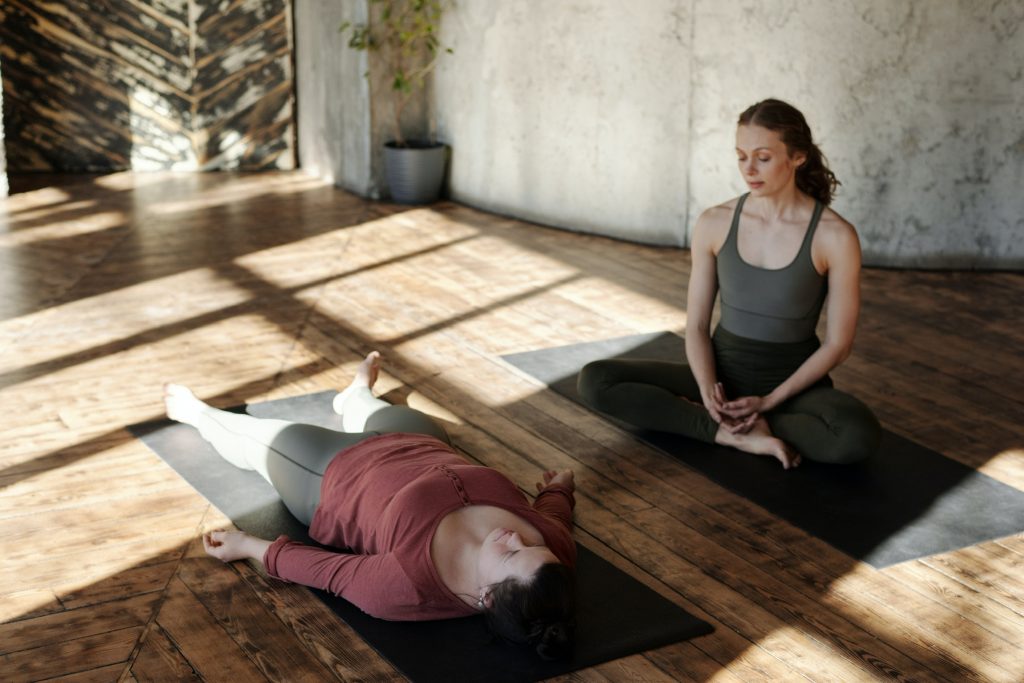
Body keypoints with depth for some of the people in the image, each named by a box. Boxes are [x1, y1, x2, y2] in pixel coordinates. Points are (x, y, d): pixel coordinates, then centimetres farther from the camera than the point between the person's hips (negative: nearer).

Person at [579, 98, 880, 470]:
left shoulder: (835, 235, -14)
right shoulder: (714, 223, -5)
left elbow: (838, 343, -8)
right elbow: (697, 325, 0)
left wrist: (768, 401, -16)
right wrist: (708, 389, -19)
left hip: (794, 381, -2)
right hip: (724, 371, 3)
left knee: (858, 437, -37)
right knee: (594, 380, -18)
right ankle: (739, 433, -22)